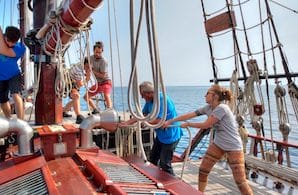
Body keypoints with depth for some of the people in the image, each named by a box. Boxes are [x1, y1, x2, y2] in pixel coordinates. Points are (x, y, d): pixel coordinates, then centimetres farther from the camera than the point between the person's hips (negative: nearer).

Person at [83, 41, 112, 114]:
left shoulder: (103, 62, -20)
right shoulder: (91, 58, 0)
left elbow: (102, 75, -21)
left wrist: (93, 71, -19)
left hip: (105, 82, -7)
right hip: (97, 83, 7)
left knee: (106, 96, -34)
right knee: (86, 96, 7)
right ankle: (95, 110, 19)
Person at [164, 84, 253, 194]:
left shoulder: (222, 108, -24)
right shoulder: (208, 107, 1)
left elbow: (205, 125, -20)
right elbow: (189, 115, 0)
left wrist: (188, 124, -8)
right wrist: (170, 121, -1)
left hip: (233, 147, -8)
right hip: (218, 144, 8)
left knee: (240, 181, -4)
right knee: (203, 170, 9)